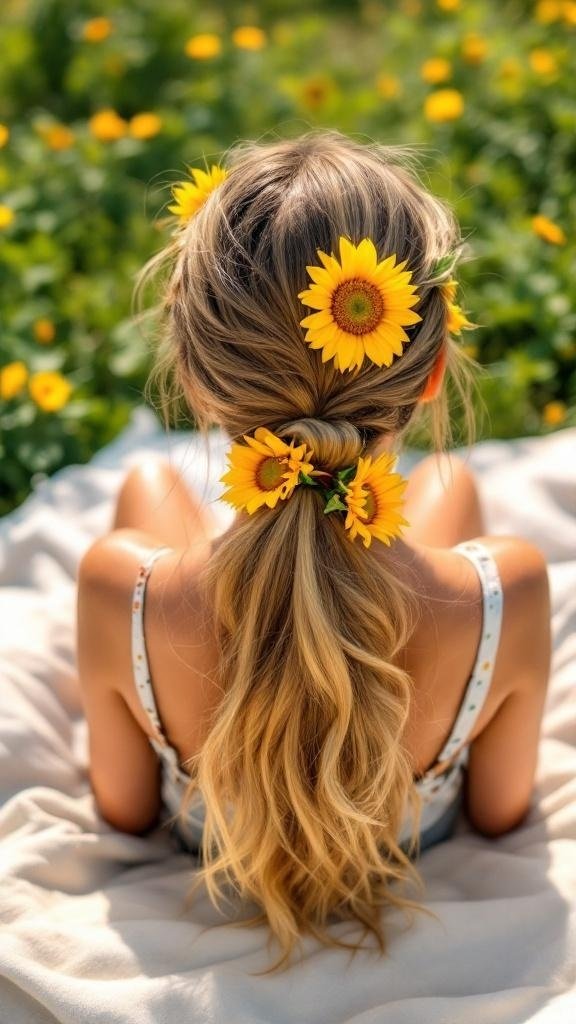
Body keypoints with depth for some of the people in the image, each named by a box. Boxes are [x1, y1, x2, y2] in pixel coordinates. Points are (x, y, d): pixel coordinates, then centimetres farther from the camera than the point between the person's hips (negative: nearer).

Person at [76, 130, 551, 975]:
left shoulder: (118, 587, -40)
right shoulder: (509, 592, -40)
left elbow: (126, 811, -17)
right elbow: (501, 813, -16)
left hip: (204, 848, 1)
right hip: (421, 848, 1)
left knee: (148, 481, 18)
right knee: (452, 479, 19)